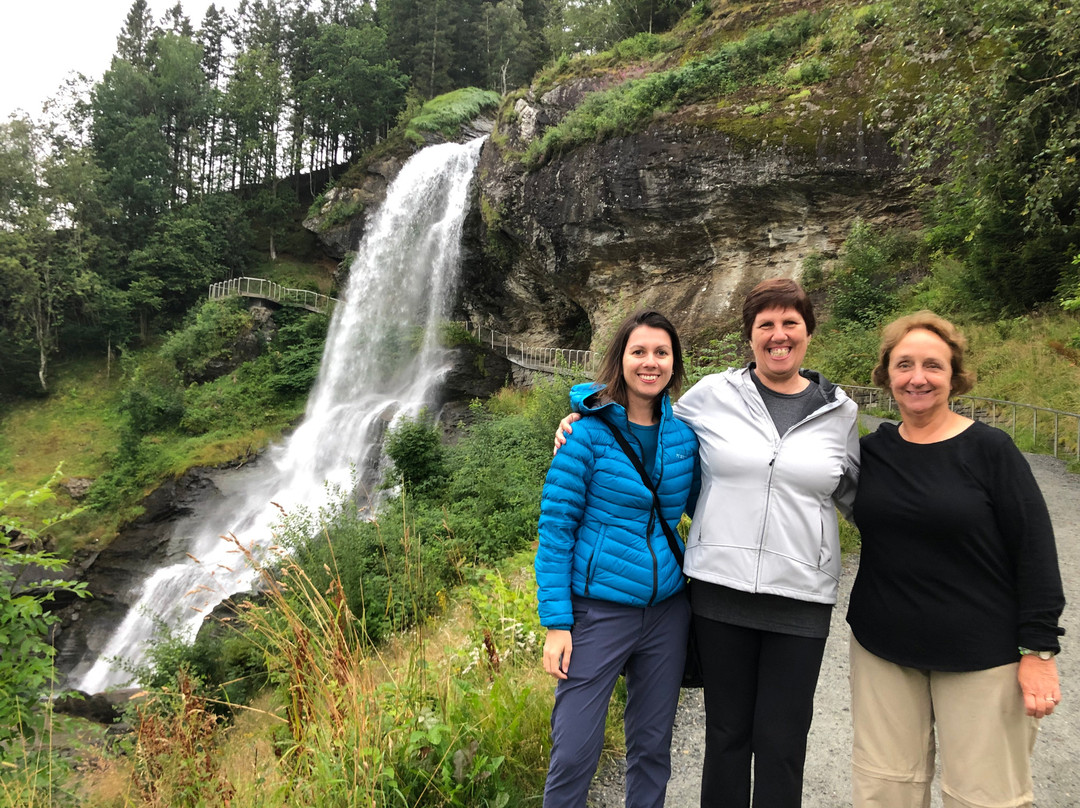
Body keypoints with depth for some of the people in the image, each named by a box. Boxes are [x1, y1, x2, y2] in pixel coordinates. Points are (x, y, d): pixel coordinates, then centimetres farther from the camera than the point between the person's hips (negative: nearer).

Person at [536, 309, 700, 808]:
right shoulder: (589, 432, -11)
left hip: (667, 610, 5)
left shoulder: (682, 430, 2)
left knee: (652, 745, 17)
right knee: (574, 752, 0)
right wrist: (556, 622, -12)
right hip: (599, 611, -4)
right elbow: (555, 528, -10)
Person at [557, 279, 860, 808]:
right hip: (720, 588, 0)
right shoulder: (712, 395, 1)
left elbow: (854, 494, 19)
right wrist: (584, 421, 5)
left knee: (781, 743, 8)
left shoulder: (839, 412, 5)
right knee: (726, 730, 12)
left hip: (800, 600, 1)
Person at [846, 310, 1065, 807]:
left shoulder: (989, 450, -8)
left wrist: (1039, 650, -11)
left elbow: (1035, 549, -8)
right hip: (883, 650, 3)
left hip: (982, 655, -3)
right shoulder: (871, 452, 2)